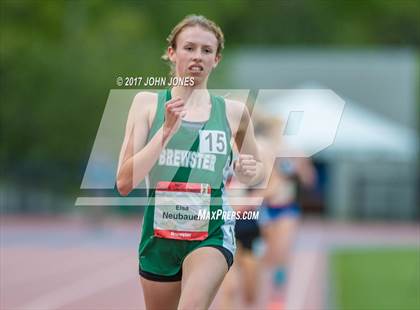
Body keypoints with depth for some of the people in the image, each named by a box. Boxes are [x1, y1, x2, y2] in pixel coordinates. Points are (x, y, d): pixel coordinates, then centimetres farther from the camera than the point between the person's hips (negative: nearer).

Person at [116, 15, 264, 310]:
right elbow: (124, 183, -8)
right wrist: (167, 130, -16)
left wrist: (249, 172, -4)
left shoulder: (233, 111, 3)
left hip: (213, 233, -2)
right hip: (159, 233, 2)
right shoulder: (148, 103, 0)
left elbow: (259, 169, 20)